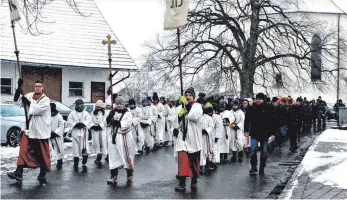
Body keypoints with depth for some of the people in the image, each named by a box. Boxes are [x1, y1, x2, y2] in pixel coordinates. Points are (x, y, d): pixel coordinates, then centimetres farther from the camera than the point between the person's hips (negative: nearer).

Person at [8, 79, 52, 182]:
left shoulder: (45, 99, -11)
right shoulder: (29, 96, 6)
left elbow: (37, 109, -24)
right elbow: (17, 100, -1)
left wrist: (27, 102, -18)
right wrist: (19, 88, -12)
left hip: (41, 131, -4)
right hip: (29, 128, 4)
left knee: (43, 153, 5)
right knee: (23, 150, -3)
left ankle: (42, 173, 18)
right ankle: (19, 172, -4)